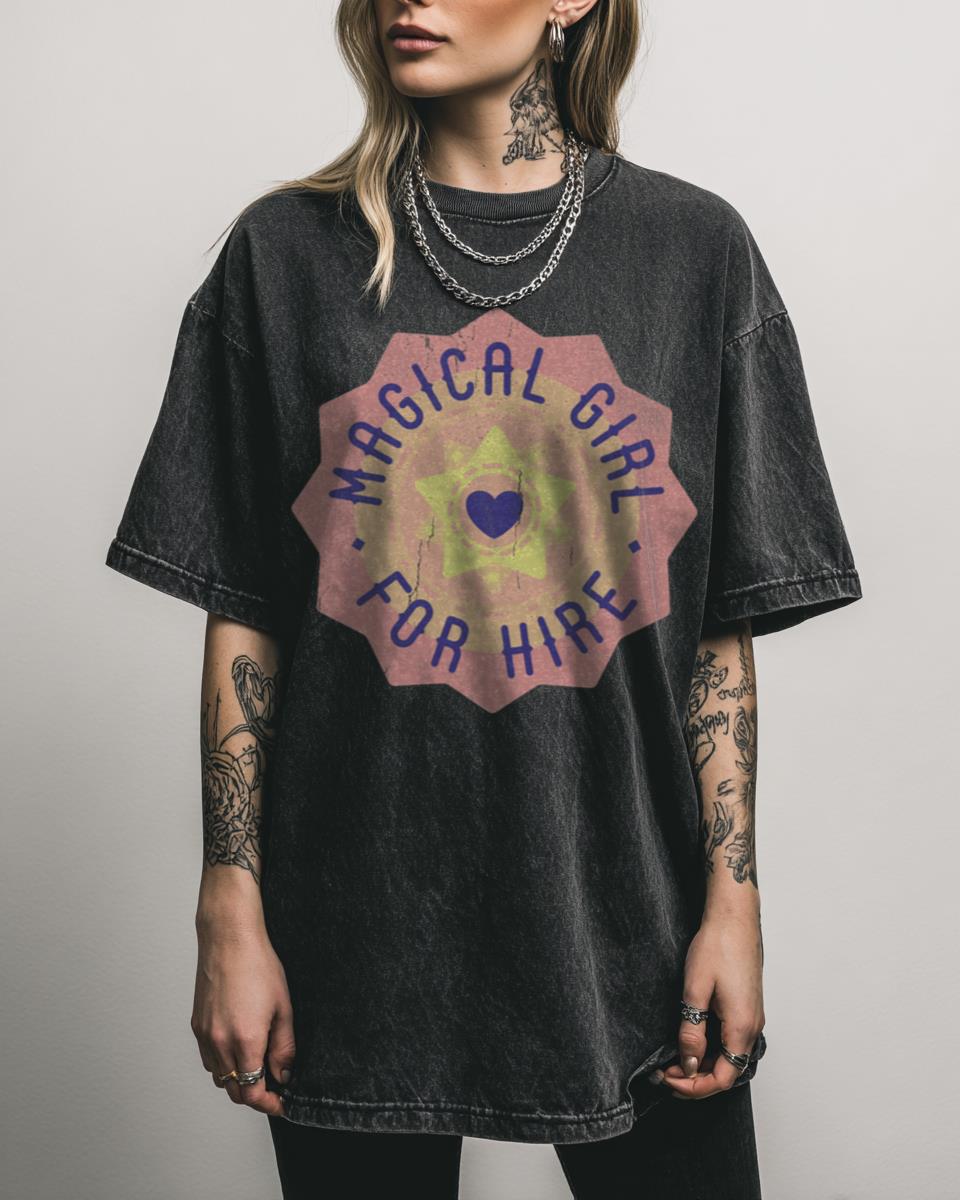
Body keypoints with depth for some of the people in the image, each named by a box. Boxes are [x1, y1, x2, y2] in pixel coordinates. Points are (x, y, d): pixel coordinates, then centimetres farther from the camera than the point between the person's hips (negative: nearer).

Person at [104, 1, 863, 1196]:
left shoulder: (693, 247, 1)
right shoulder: (288, 251, 1)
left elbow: (722, 625, 1)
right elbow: (242, 618, 1)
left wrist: (734, 898, -2)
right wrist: (231, 913, -2)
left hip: (625, 911, 1)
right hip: (359, 928, 0)